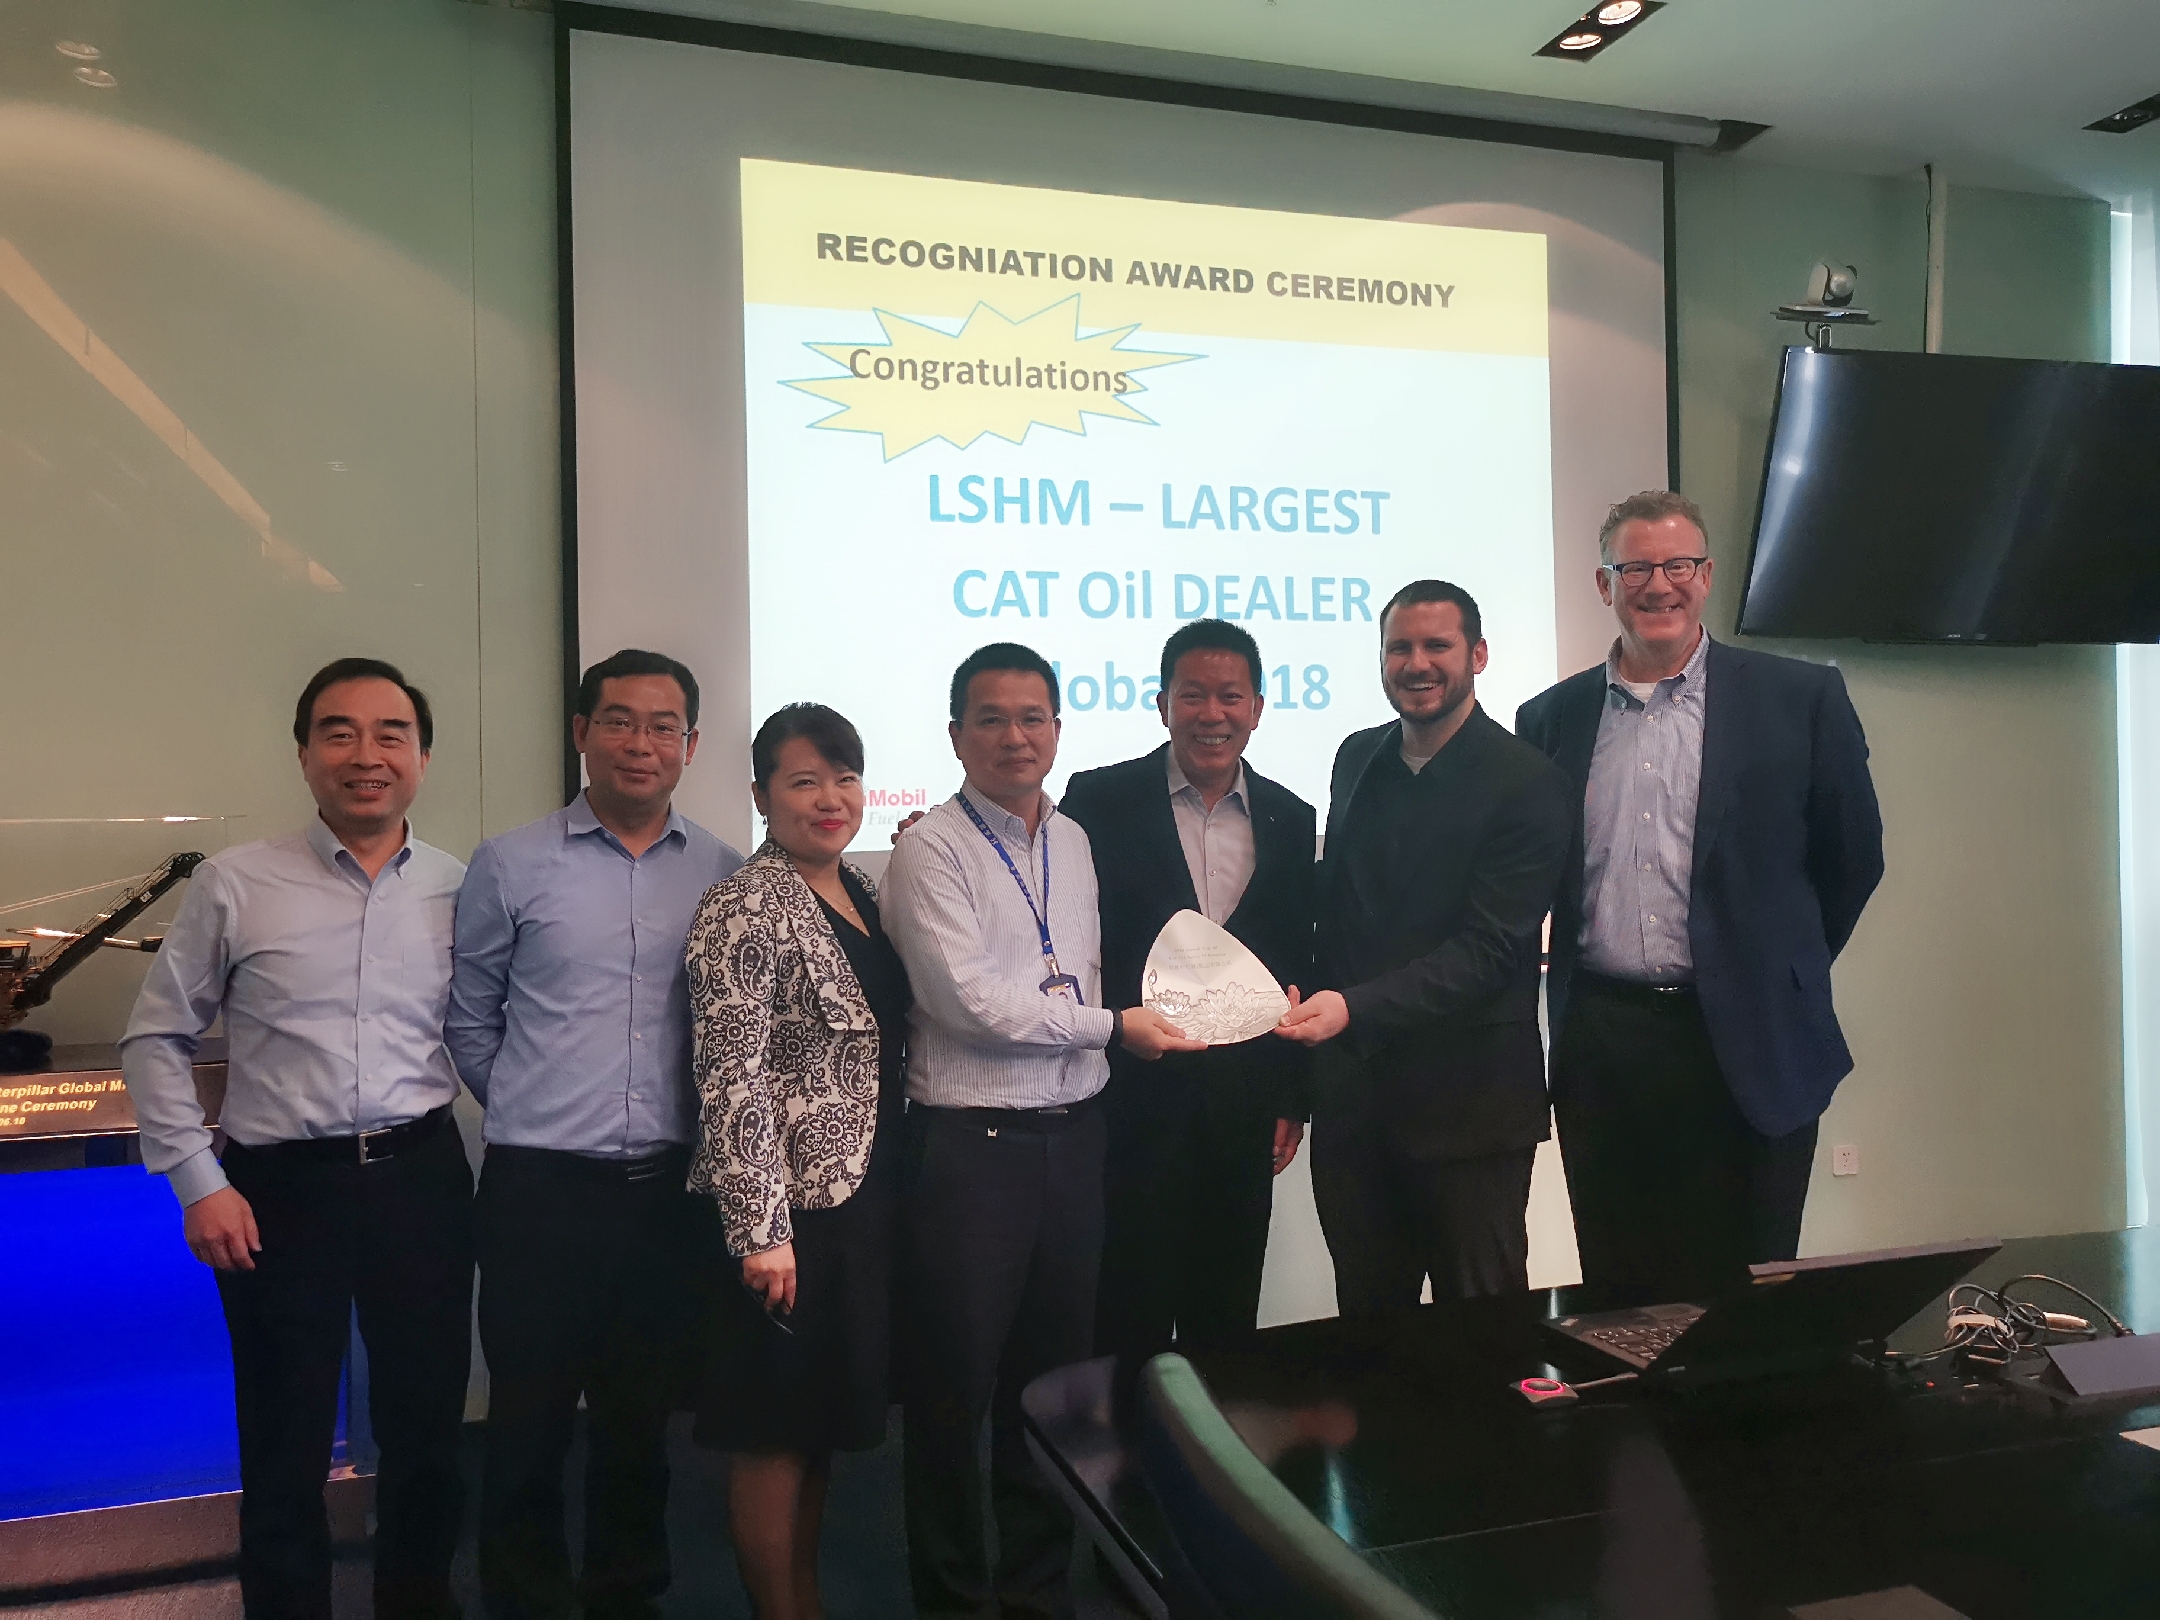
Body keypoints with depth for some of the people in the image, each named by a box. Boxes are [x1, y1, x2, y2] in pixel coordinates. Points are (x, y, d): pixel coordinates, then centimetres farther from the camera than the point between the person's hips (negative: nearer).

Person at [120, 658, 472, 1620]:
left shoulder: (462, 891, 2)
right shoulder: (233, 883, -3)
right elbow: (156, 1039, 2)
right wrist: (198, 1183, -3)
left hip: (421, 1180, 2)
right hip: (280, 1189, -1)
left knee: (426, 1431, 14)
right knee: (286, 1445, 12)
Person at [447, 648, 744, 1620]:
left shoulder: (722, 874, 1)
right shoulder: (510, 866, -3)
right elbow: (470, 1022, 5)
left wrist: (677, 1125, 5)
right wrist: (532, 1114, 7)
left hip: (668, 1187, 2)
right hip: (540, 1188, -2)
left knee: (642, 1416, 16)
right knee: (529, 1419, 9)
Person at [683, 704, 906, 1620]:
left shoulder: (865, 893, 9)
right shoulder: (745, 910, -16)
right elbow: (733, 1082, -19)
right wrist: (762, 1231, -21)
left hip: (866, 1199, 8)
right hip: (791, 1207, -8)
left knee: (829, 1415, 19)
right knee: (775, 1425, 6)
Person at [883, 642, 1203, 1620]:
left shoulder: (1074, 842, 12)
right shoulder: (931, 848, -8)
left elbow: (1087, 978, 14)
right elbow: (968, 998, -15)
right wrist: (1113, 1026, -11)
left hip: (1072, 1136, 6)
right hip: (970, 1145, -6)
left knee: (1055, 1375, 16)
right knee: (954, 1388, 6)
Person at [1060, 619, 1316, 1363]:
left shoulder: (1289, 820, 8)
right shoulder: (1100, 799, -3)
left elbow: (1295, 968, 10)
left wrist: (1292, 1100, 10)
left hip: (1244, 1106, 3)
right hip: (1133, 1099, -3)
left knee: (1226, 1323, 14)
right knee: (1128, 1322, 5)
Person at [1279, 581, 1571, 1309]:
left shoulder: (1527, 783, -11)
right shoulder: (1357, 759, 8)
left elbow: (1489, 948, -18)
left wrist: (1355, 1007, -28)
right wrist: (1320, 1005, 6)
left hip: (1469, 1104, -5)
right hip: (1353, 1092, 5)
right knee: (1365, 1318, 15)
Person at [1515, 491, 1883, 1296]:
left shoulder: (1801, 698, 0)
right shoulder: (1551, 718, 7)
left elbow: (1853, 857, 7)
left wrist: (1779, 972, 11)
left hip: (1749, 1051, -2)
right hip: (1599, 1049, 2)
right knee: (1615, 1302, 11)